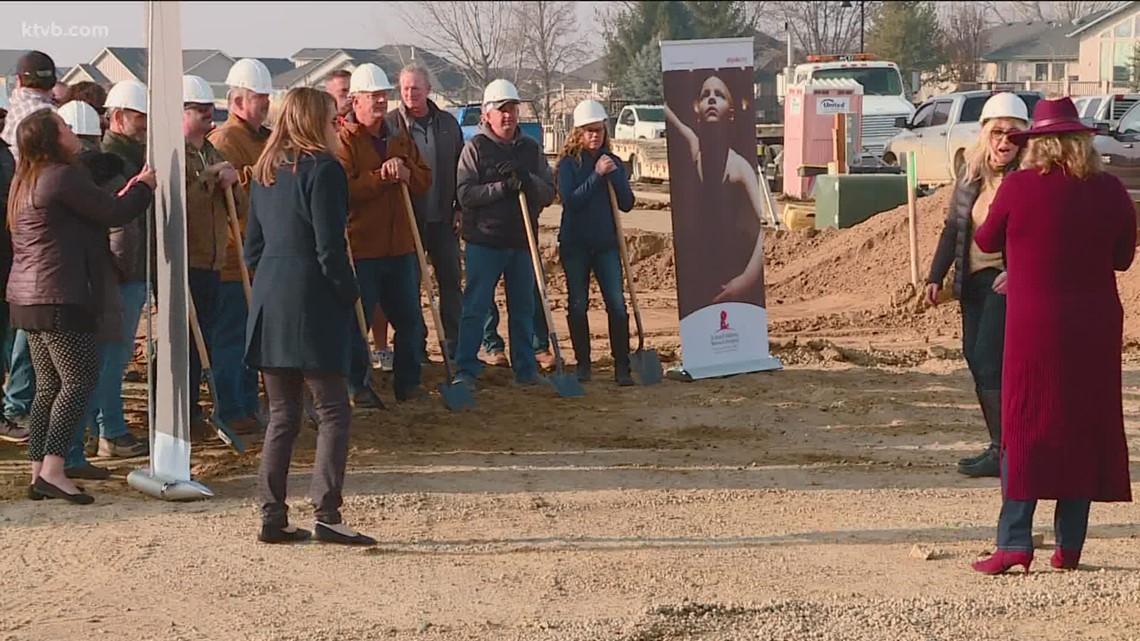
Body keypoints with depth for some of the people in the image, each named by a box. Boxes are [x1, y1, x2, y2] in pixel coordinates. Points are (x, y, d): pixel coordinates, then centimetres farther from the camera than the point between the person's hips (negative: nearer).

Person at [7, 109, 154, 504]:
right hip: (60, 298, -10)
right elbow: (114, 213, -11)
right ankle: (52, 470, -17)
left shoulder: (26, 182, 18)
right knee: (79, 379, -9)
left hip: (27, 297, 10)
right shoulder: (63, 177, -13)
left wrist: (126, 195, 20)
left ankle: (38, 473, 10)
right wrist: (144, 187, 7)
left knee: (49, 385, 11)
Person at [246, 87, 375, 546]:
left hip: (269, 302, 8)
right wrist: (349, 294, -3)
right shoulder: (322, 169, -9)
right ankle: (326, 515, -11)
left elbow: (253, 247, 17)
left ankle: (272, 517, 9)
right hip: (311, 305, -8)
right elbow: (330, 247, -14)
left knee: (282, 415, 11)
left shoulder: (266, 172, 15)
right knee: (333, 411, -3)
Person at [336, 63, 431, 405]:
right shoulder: (344, 141, -7)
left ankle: (408, 382, 22)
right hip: (360, 247, -6)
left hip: (400, 246, 7)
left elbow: (425, 180, 11)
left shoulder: (400, 139, 14)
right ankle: (358, 386, 11)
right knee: (357, 322, 1)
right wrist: (381, 177, -22)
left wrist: (405, 173, -10)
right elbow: (343, 191, -18)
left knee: (409, 319, 12)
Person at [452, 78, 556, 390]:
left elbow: (549, 192, 6)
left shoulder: (531, 148, 10)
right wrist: (503, 187, -20)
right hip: (484, 241, -4)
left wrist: (527, 180, -14)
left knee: (523, 308, 10)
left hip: (522, 241, 4)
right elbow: (465, 193, -11)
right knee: (475, 307, -3)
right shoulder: (476, 147, -2)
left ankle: (525, 369, 19)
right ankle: (466, 371, 0)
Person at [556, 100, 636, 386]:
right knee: (578, 305, 4)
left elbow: (627, 204, 2)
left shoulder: (613, 163, 6)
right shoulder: (568, 164, -3)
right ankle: (583, 364, 15)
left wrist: (615, 176, -13)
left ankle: (622, 366, -4)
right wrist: (597, 175, -21)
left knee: (617, 303, -7)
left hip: (606, 244, 2)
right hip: (575, 244, -2)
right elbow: (570, 200, -16)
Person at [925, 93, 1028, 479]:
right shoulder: (971, 175, 9)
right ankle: (1001, 445, 16)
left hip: (1009, 283, -7)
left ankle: (1003, 451, -7)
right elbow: (953, 228, 16)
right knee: (975, 357, 7)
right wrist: (936, 277, 13)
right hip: (973, 280, 7)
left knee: (989, 360, -12)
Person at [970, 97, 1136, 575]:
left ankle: (1014, 542, -6)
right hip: (1095, 325, 3)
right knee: (1086, 427, 9)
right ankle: (1069, 545, 11)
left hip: (1035, 325, -3)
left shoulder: (1019, 187, -8)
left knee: (1025, 427, 1)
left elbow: (987, 241, 7)